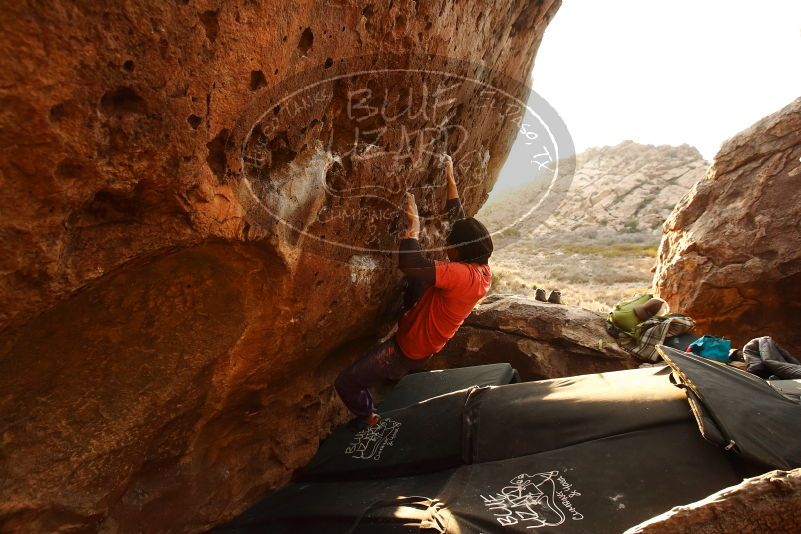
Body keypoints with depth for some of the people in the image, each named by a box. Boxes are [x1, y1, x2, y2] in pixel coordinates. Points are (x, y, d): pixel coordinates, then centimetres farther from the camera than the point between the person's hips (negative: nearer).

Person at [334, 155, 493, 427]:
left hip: (409, 349, -9)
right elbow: (459, 221, 4)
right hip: (426, 342, 9)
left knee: (346, 383, -3)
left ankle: (372, 421, 23)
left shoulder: (460, 274, -33)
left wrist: (413, 226, -32)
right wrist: (450, 179, 7)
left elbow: (411, 265, -46)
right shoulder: (482, 268, -6)